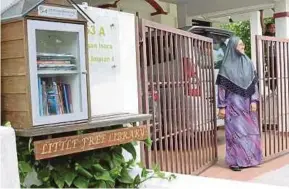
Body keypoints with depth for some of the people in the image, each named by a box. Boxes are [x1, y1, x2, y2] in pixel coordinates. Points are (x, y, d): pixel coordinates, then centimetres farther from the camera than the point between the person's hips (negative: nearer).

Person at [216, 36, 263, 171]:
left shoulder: (248, 63, 8)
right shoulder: (226, 66, -5)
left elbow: (254, 83, 8)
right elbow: (221, 87, -6)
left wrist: (254, 101, -2)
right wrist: (222, 107, -9)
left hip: (247, 104, 5)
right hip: (233, 104, -4)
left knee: (249, 130, 7)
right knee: (235, 131, -2)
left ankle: (248, 159, 18)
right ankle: (234, 161, 6)